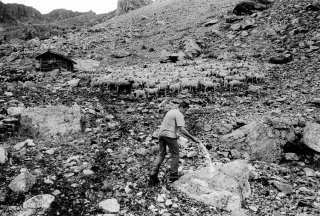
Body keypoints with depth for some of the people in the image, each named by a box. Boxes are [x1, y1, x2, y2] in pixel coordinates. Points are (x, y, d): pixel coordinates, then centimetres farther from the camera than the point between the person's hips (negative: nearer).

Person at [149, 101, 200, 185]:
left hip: (161, 133, 8)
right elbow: (182, 129, -16)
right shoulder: (179, 115, -6)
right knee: (175, 155, 5)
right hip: (170, 135, -8)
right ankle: (173, 176, 9)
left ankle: (153, 173, 0)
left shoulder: (170, 111, 22)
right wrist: (192, 138, -13)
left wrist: (176, 132, 31)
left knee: (161, 154, 12)